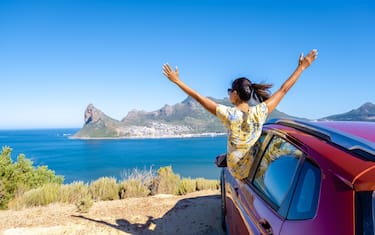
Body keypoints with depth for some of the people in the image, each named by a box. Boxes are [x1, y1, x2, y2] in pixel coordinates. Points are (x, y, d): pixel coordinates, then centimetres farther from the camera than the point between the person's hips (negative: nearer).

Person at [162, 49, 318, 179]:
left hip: (236, 171, -1)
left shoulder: (229, 114, -22)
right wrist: (301, 67, 4)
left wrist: (177, 81, -7)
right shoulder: (260, 112, -17)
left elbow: (199, 98, -15)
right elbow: (283, 90, -7)